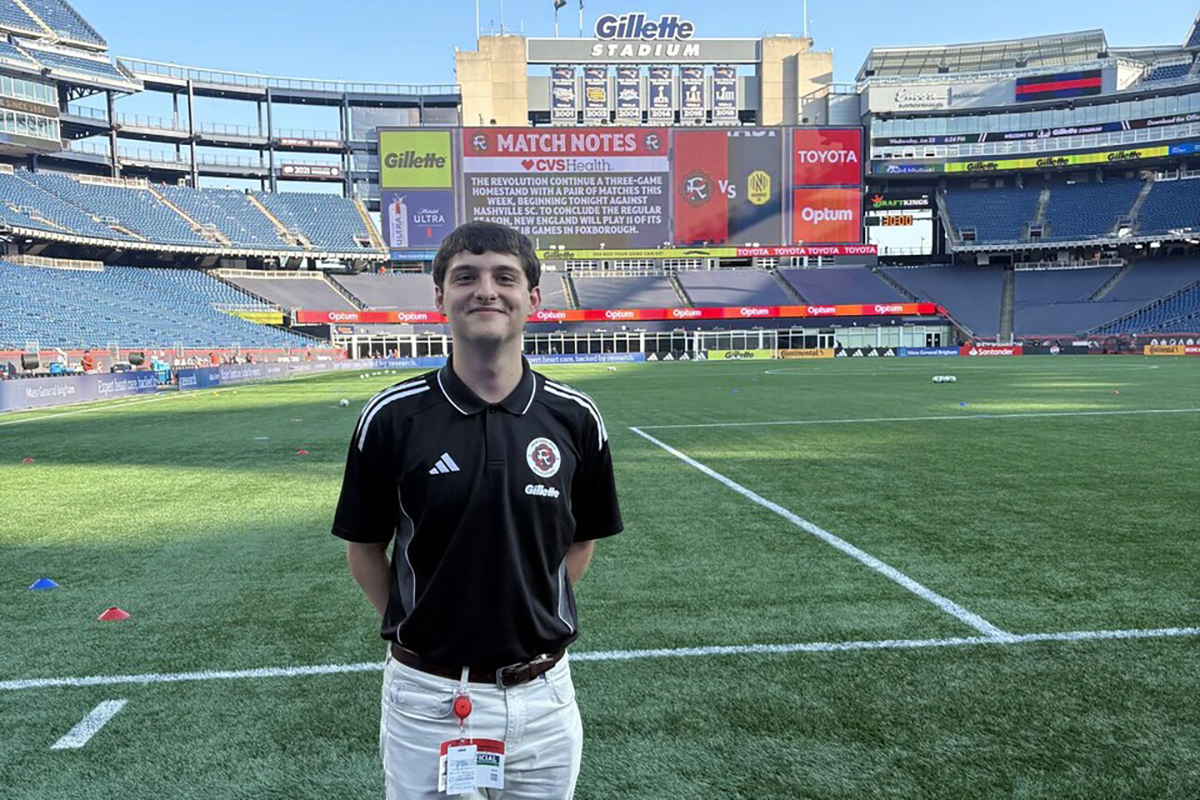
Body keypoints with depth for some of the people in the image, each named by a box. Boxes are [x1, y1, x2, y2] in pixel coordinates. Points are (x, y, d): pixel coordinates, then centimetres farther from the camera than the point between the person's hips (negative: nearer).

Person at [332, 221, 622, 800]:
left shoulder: (575, 417, -6)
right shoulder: (391, 417, -10)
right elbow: (364, 547, 2)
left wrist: (531, 616, 3)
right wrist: (413, 624, -1)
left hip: (542, 693, 2)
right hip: (424, 695, -1)